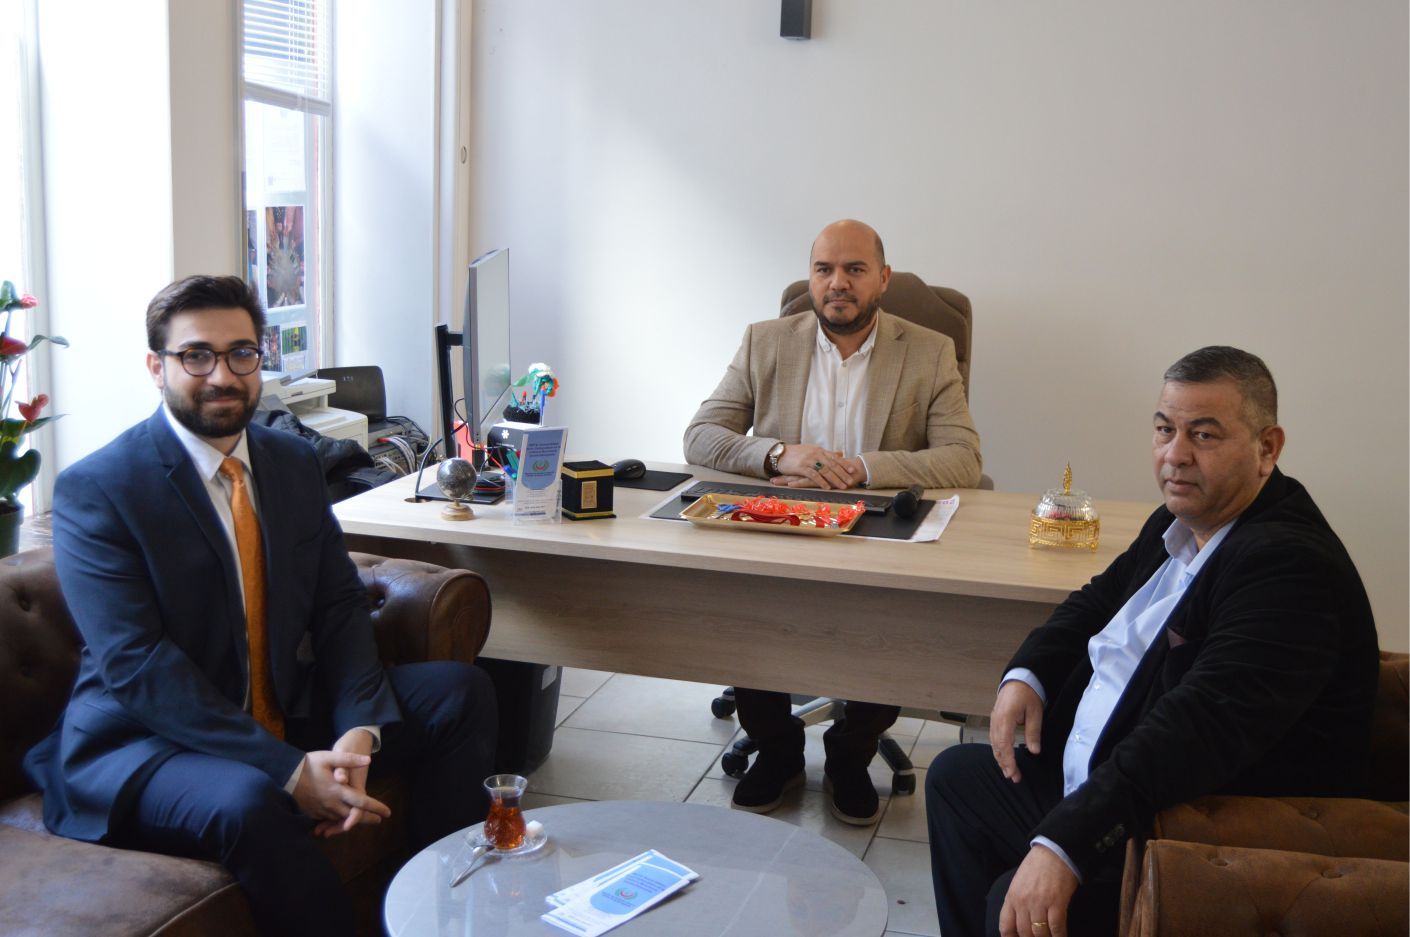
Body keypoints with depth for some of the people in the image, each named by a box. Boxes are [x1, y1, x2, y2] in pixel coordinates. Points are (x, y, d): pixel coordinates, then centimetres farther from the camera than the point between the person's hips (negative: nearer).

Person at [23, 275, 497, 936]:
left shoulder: (294, 462, 6)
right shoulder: (93, 490, -13)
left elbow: (340, 604, 2)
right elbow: (137, 664, -22)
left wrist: (358, 731, -18)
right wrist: (288, 769, -29)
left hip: (289, 711, 6)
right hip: (145, 740, -6)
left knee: (461, 692, -5)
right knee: (248, 804, -37)